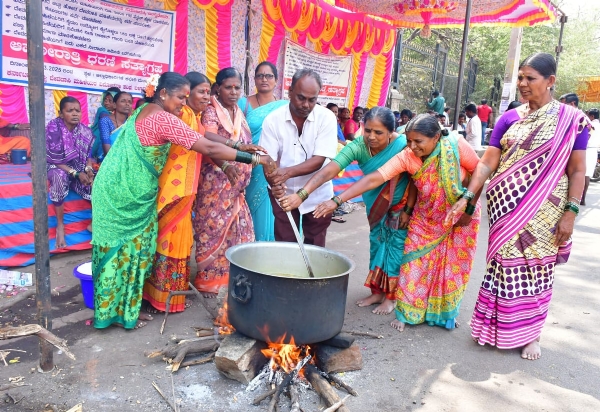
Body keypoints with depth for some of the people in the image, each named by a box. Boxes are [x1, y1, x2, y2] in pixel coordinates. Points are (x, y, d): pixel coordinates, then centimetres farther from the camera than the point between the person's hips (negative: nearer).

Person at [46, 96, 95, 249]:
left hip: (81, 169, 4)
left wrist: (88, 170, -15)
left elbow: (89, 155, 7)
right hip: (56, 167, -4)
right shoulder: (53, 128, -15)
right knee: (59, 176, -40)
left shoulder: (86, 131, -1)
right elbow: (54, 159, -17)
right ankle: (60, 225, -25)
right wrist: (76, 173, -25)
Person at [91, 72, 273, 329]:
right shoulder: (164, 119, -19)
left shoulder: (143, 111, 11)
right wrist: (255, 158, -20)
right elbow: (209, 148, -23)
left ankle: (114, 308, 26)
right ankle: (124, 313, 16)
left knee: (121, 248, 15)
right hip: (130, 193, -9)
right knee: (128, 249, 2)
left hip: (118, 188, 9)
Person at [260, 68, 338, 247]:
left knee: (314, 248, 12)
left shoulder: (326, 117, -13)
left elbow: (319, 160, -19)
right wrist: (275, 184, -34)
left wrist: (288, 172, -36)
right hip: (284, 194, 1)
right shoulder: (273, 119, -11)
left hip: (317, 195, 0)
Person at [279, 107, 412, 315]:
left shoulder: (403, 145, -33)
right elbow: (328, 171, -39)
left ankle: (391, 296, 19)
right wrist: (302, 194, -51)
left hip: (402, 204, -3)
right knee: (377, 242, 12)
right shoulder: (358, 146, -27)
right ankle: (377, 291, 27)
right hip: (377, 205, 4)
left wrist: (408, 210, -16)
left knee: (395, 245, 3)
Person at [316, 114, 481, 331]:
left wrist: (469, 208, -14)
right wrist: (337, 200, -39)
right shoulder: (406, 157, -25)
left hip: (460, 215, 0)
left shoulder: (456, 146, -27)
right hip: (426, 219, 0)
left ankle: (445, 312, 28)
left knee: (454, 264, 9)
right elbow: (373, 179, -32)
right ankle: (408, 312, 14)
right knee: (416, 263, -2)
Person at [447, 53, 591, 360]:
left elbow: (577, 171, -2)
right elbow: (487, 163, -1)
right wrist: (466, 197, -11)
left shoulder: (571, 120, -1)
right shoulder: (509, 118, 4)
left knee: (536, 269, 8)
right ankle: (497, 325, 23)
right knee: (505, 264, 8)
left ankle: (529, 333, 23)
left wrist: (570, 213, -9)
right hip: (506, 207, 2)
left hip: (543, 211, -2)